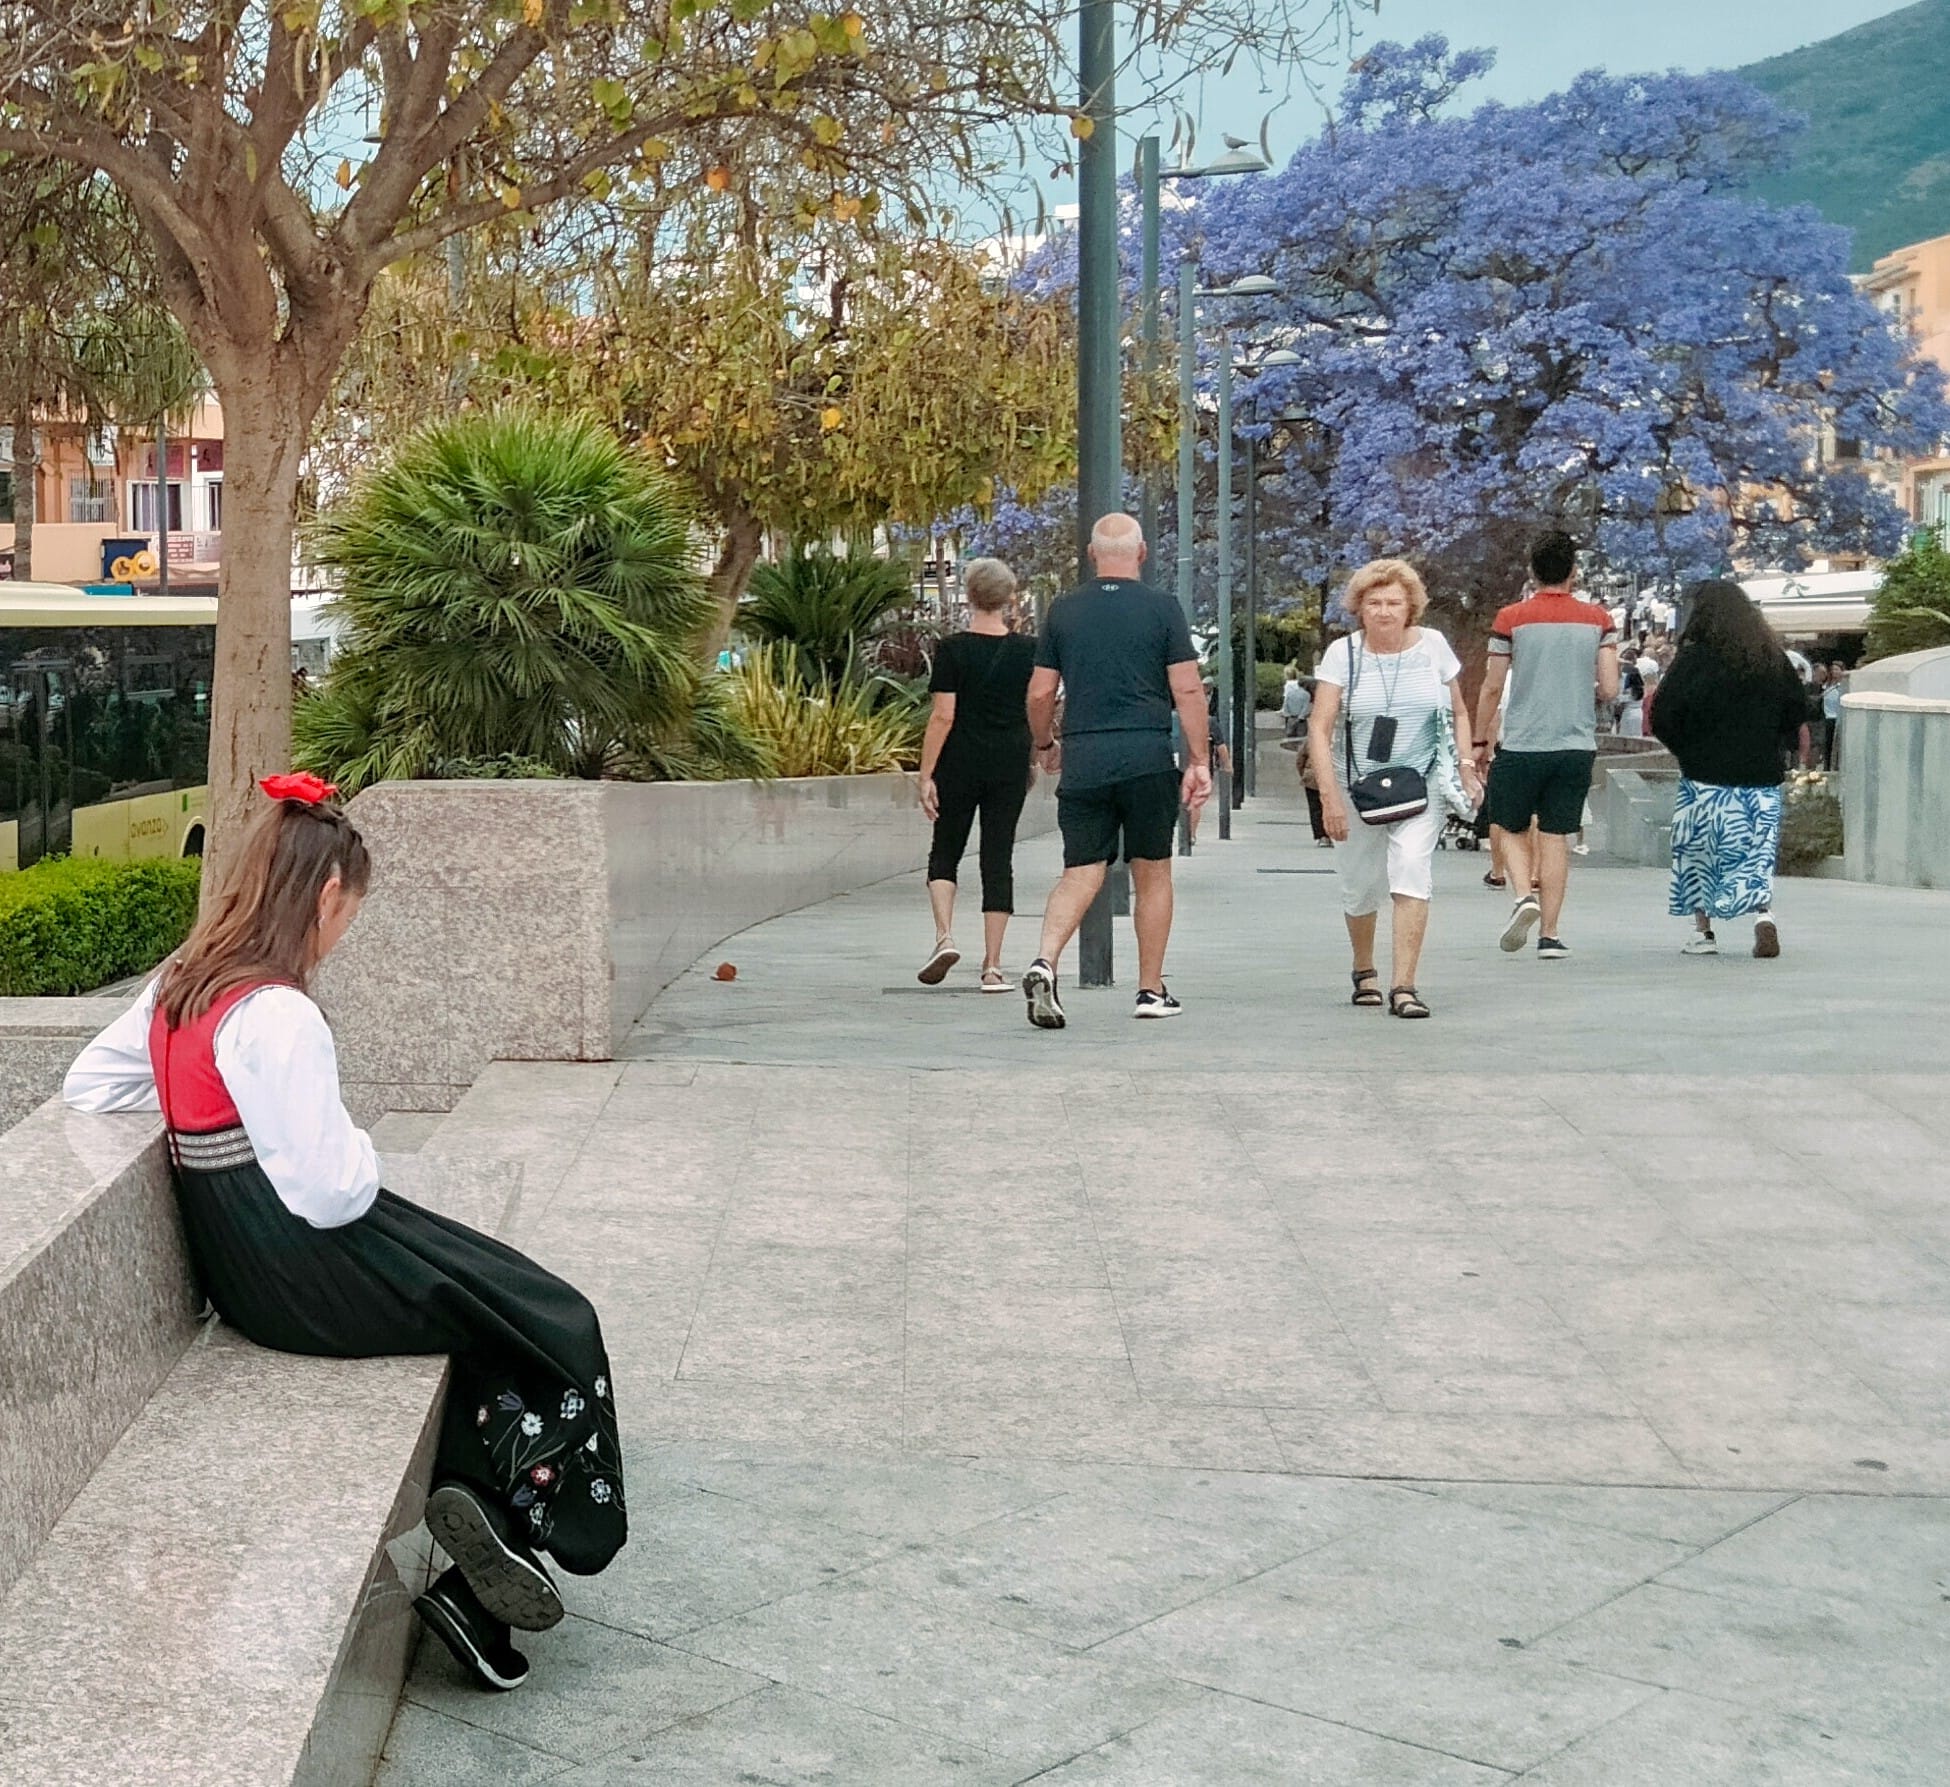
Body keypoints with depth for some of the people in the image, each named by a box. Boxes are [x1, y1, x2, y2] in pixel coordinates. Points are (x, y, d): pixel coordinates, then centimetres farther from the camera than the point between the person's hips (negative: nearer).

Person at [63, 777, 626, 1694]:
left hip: (236, 1265, 9)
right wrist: (364, 1152, -3)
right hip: (303, 1280, -9)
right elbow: (331, 1190, -25)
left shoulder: (180, 984, 3)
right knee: (550, 1326, 3)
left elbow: (88, 1083, 16)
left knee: (496, 1301, 13)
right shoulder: (278, 1015, -25)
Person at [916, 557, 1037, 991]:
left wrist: (926, 774, -7)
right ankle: (992, 966, 4)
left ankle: (945, 936, -8)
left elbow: (943, 716, -11)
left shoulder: (953, 650, -7)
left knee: (945, 852, 14)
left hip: (960, 765, -2)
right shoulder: (1028, 650, 0)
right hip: (1010, 767, 2)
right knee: (998, 859, 6)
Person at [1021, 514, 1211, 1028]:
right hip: (1147, 758, -2)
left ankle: (1045, 962, -20)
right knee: (1152, 874, 10)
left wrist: (1045, 745, 25)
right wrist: (1199, 761, 0)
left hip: (1082, 759, 2)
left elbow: (1040, 693, 9)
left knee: (1081, 871, 3)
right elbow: (1187, 690, -4)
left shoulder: (1064, 611, 7)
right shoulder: (1162, 610, 0)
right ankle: (1151, 991, 16)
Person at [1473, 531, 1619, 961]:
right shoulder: (1598, 619, 2)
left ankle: (1524, 896, -11)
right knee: (1556, 837, 6)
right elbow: (1609, 689, -1)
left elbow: (1492, 688, -1)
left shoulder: (1511, 618, -3)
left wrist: (1479, 741, 10)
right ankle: (1550, 935, 4)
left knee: (1514, 830, 14)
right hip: (1576, 745, 2)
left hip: (1521, 745, -1)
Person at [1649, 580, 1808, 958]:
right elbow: (1798, 715, 9)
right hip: (1762, 778, 3)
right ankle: (1763, 915, -16)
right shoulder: (1773, 659, 4)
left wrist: (1687, 752, 7)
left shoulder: (1694, 659, -9)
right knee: (1754, 853, 8)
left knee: (1697, 851, 12)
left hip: (1705, 775, -3)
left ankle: (1703, 932, 13)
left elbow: (1662, 720, -11)